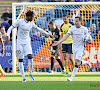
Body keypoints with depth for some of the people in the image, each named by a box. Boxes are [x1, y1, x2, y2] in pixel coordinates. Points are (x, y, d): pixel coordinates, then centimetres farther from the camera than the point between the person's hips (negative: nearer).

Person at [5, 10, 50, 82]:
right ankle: (23, 77, 6)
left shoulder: (31, 23, 3)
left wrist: (47, 33, 19)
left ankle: (30, 74, -2)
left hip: (27, 42, 2)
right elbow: (10, 28, -4)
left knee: (30, 57, -19)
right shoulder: (19, 21, -8)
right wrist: (8, 36, -18)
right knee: (20, 60, -3)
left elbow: (38, 29, 19)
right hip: (19, 43, -2)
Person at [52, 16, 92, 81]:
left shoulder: (84, 29, -5)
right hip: (74, 47, 4)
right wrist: (58, 42, -22)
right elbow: (66, 36, -10)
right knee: (77, 62, 12)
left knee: (77, 62, -16)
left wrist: (89, 41, -18)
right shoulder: (72, 28, -1)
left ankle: (72, 77, -13)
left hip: (81, 47, -4)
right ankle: (87, 62, 43)